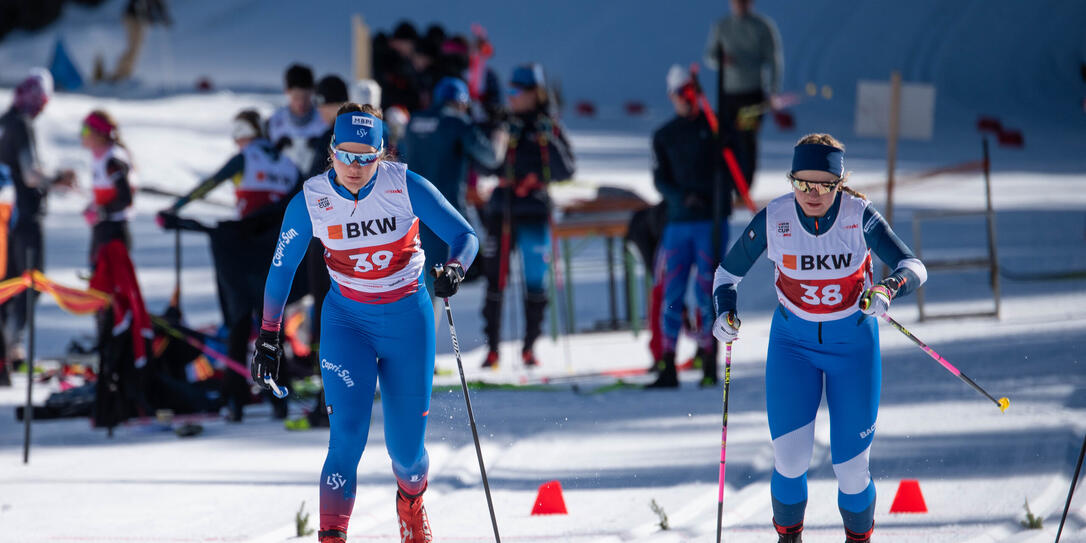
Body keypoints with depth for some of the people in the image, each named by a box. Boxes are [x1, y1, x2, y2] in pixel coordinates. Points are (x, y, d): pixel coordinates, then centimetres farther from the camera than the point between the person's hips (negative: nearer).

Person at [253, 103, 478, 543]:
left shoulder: (407, 187, -16)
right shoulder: (310, 202, -12)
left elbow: (464, 235, -12)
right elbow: (282, 267, 2)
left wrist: (454, 269, -34)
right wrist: (268, 336, 5)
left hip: (408, 320, 0)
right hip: (347, 321, 0)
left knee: (406, 448, 5)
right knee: (348, 434, -20)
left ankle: (411, 500, 39)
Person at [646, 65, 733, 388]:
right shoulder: (664, 136, 13)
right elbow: (661, 180, 8)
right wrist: (683, 197, -11)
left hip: (712, 220, -3)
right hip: (678, 221, 3)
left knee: (706, 293, -6)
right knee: (672, 294, -1)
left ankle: (710, 364, 0)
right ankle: (667, 368, 2)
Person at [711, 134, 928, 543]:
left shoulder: (859, 217, -19)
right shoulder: (773, 218, -15)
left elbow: (913, 268, -25)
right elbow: (728, 271, -1)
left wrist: (887, 290, -46)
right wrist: (725, 310, -20)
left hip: (853, 343, -1)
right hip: (793, 341, 1)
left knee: (851, 470, -3)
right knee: (790, 459, -13)